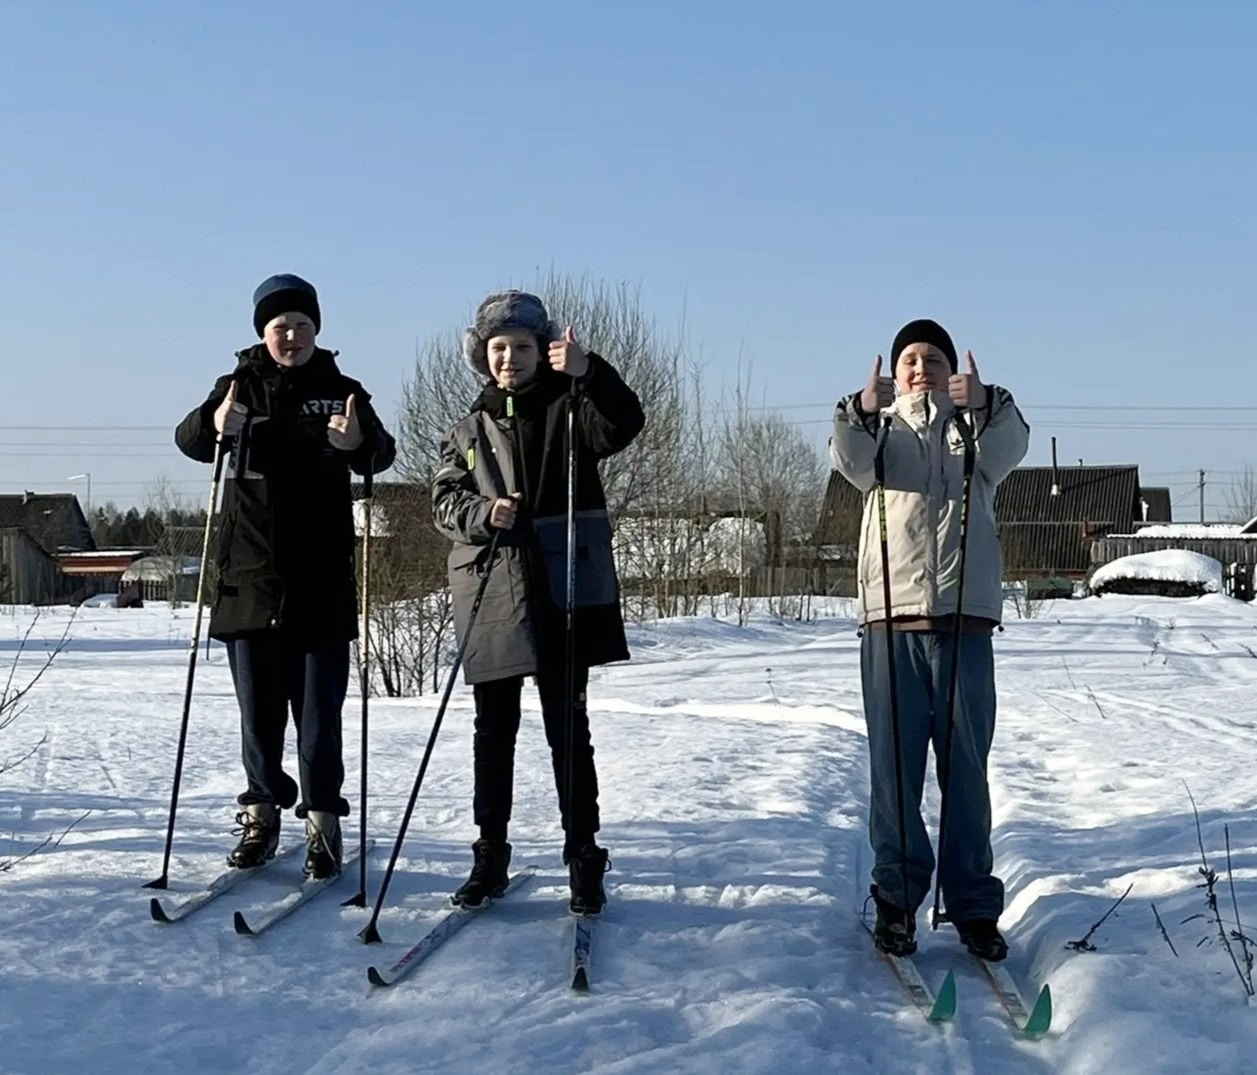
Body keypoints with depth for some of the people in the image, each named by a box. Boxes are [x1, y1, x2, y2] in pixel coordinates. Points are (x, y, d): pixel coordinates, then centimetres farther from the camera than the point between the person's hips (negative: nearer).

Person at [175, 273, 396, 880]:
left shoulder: (341, 391, 3)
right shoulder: (239, 386, 7)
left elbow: (381, 455, -8)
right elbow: (188, 439, -3)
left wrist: (360, 443, -32)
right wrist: (215, 426, -26)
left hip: (322, 577, -1)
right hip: (250, 571, 2)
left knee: (319, 706, 1)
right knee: (258, 704, 10)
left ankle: (322, 820, 10)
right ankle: (261, 814, 22)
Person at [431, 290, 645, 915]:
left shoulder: (568, 407, 4)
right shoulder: (470, 430, 14)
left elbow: (623, 424, -16)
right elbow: (445, 500, 8)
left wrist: (588, 372, -33)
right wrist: (482, 512, -13)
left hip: (562, 593, -3)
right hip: (490, 594, 3)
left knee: (568, 727, 1)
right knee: (493, 730, 9)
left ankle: (583, 857, 9)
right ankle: (490, 857, 19)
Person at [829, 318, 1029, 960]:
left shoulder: (976, 429, 15)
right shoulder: (880, 432, 14)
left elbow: (1010, 448, -10)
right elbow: (852, 462, -10)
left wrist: (984, 404, -32)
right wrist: (862, 412, -32)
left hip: (965, 618, 0)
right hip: (890, 618, 0)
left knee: (965, 769, 3)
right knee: (894, 767, 2)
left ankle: (974, 906, 10)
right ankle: (896, 899, 11)